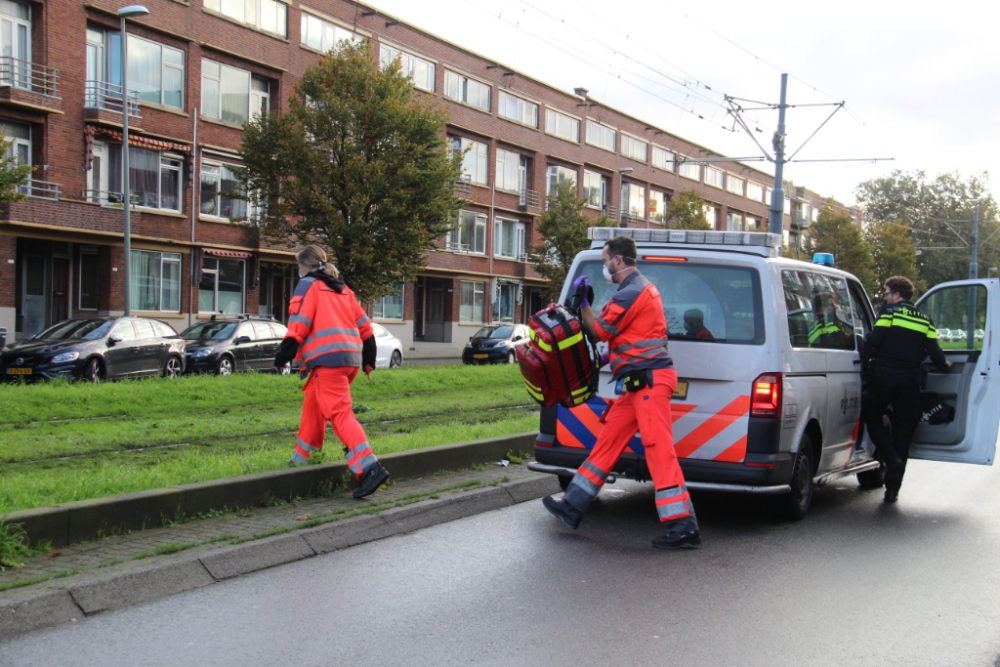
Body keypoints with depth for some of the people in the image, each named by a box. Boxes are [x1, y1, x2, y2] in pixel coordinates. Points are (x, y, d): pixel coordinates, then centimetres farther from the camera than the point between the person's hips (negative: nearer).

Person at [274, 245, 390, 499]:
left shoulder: (308, 285, 5)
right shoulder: (343, 289, 24)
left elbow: (299, 322, -7)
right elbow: (363, 324, 23)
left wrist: (285, 352, -4)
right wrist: (368, 360, 28)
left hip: (327, 358, -8)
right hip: (351, 357, 8)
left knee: (340, 413, -14)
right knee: (313, 404, 23)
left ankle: (369, 468, -27)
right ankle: (301, 459, 31)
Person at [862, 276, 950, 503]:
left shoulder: (888, 312, 0)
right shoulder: (925, 320, 12)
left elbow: (873, 341, -12)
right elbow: (934, 352, 5)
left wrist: (868, 362, 4)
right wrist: (944, 366, 24)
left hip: (884, 375, -4)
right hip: (909, 380, 4)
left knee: (872, 418, 14)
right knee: (903, 432, 7)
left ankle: (892, 458, -9)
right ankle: (893, 488, 9)